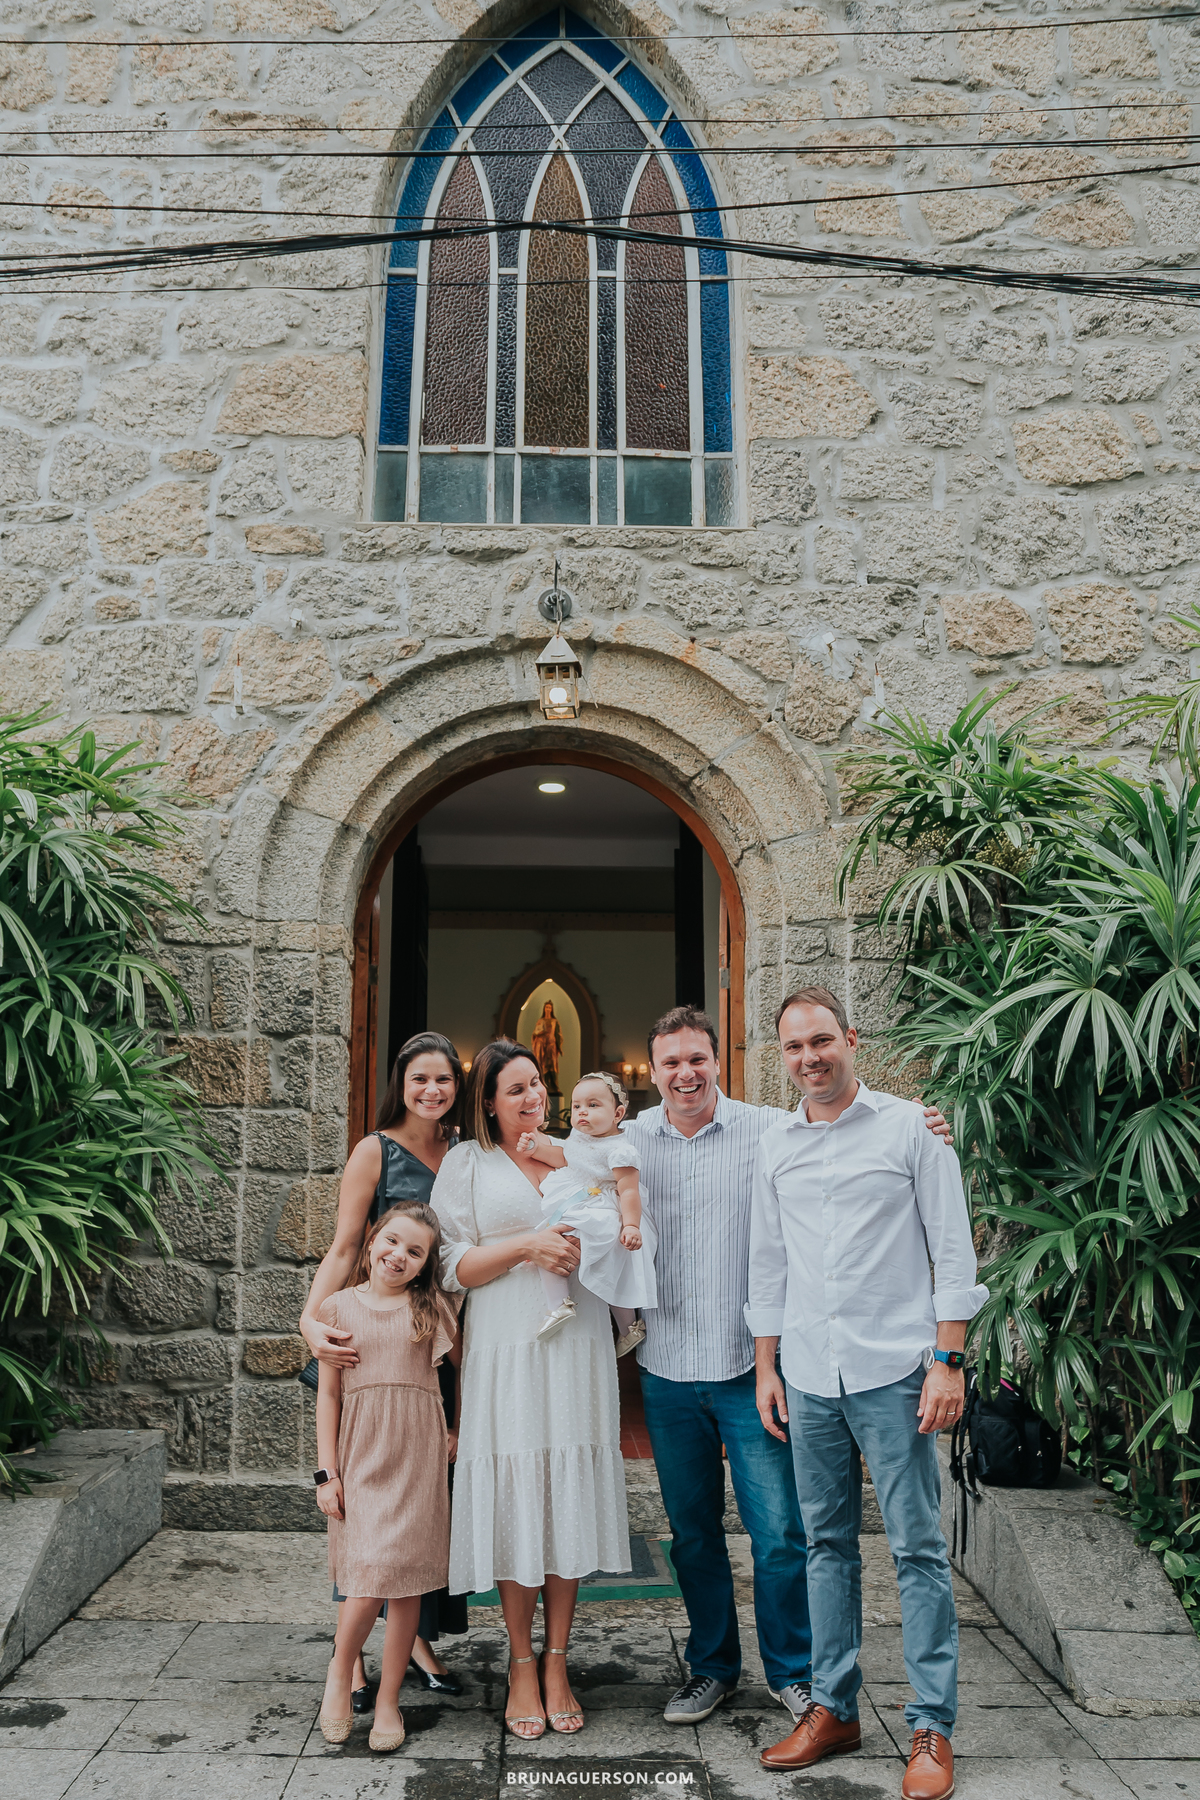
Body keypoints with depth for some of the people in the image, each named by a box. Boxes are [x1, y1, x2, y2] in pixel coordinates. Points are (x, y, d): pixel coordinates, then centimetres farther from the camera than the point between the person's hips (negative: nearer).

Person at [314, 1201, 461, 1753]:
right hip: (359, 1456, 0)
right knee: (368, 1577, -9)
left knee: (405, 1580, 3)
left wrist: (458, 1430, 8)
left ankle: (388, 1702, 19)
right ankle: (339, 1675, 18)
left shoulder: (432, 1308, 3)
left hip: (416, 1457, 1)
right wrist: (327, 1471, 2)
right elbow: (329, 1394, 5)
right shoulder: (338, 1307, 3)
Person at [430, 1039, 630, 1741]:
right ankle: (521, 1664, 18)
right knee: (514, 1500, 1)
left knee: (570, 1494, 4)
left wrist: (585, 1247, 0)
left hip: (578, 1346, 3)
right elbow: (452, 1266, -1)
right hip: (505, 1349, -2)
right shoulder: (468, 1162, 5)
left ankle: (557, 1662, 19)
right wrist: (526, 1246, -13)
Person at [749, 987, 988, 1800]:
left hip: (892, 1369, -4)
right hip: (810, 1376, 4)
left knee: (918, 1548, 2)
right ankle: (833, 1708, 25)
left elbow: (953, 1250, -3)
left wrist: (948, 1361, -9)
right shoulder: (776, 1146, 9)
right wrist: (766, 1368, 13)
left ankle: (933, 1729, 14)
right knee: (828, 1543, 12)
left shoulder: (910, 1127, -3)